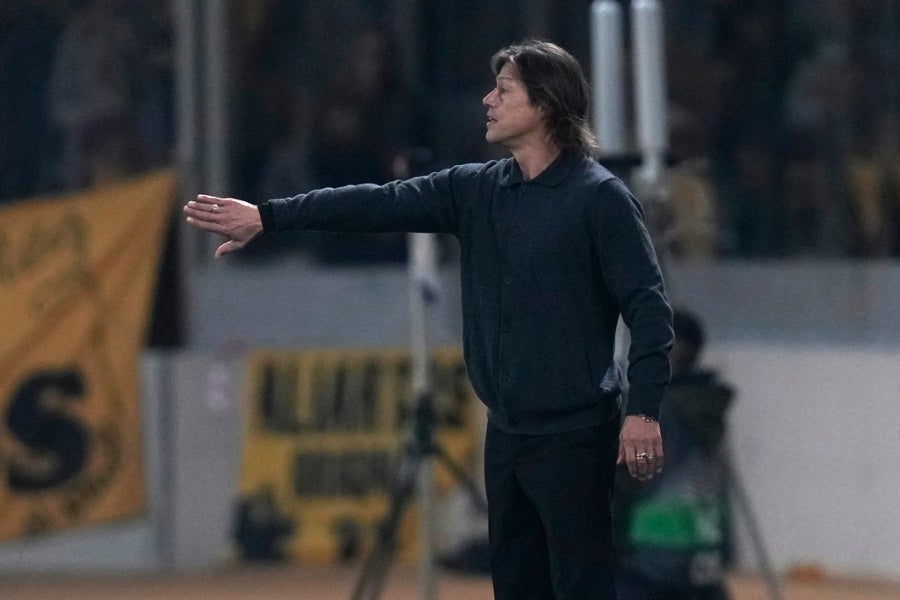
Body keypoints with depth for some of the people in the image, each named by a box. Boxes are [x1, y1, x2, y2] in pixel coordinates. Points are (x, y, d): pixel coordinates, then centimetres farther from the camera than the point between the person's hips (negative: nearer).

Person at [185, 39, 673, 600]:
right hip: (507, 430, 8)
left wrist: (643, 409, -21)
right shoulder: (477, 189, 10)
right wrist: (268, 216, -1)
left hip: (573, 434, -7)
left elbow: (649, 306, -13)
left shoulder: (599, 196, -10)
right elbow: (381, 204, 5)